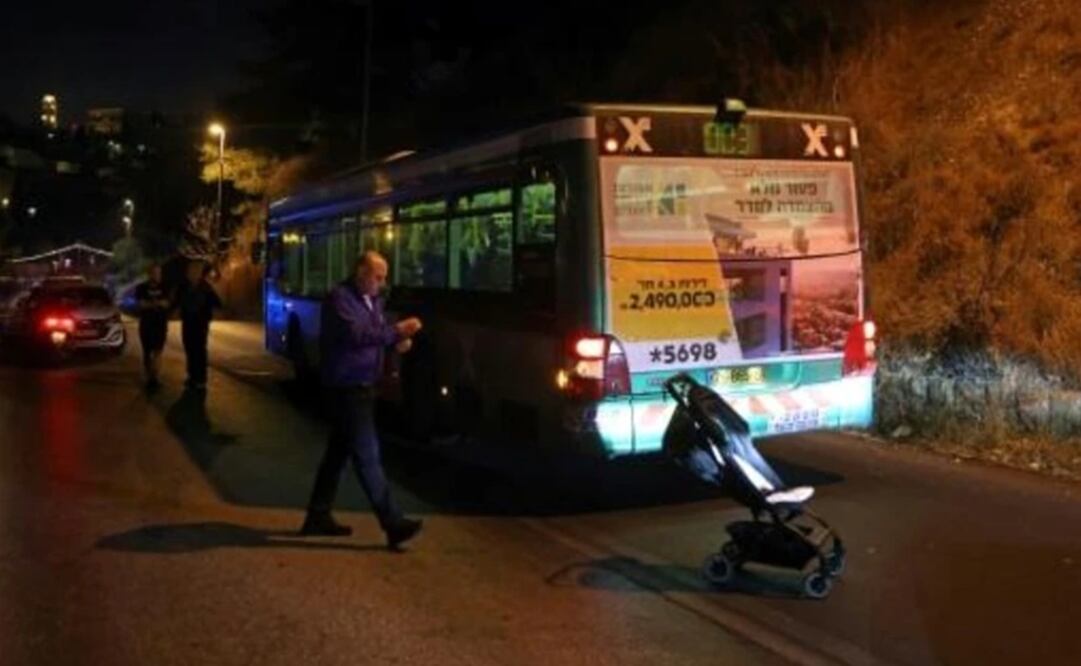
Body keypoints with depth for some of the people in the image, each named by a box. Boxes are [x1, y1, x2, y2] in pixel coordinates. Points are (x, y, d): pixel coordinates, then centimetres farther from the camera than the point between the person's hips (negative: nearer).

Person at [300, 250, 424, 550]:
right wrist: (396, 331, -27)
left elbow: (376, 335, 20)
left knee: (339, 451, 15)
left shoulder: (373, 300, 14)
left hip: (362, 387, 10)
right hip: (346, 387, -10)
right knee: (367, 455, -9)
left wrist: (397, 341, -2)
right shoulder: (339, 298, -14)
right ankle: (393, 524, -9)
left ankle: (318, 516, 26)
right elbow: (356, 334, -27)